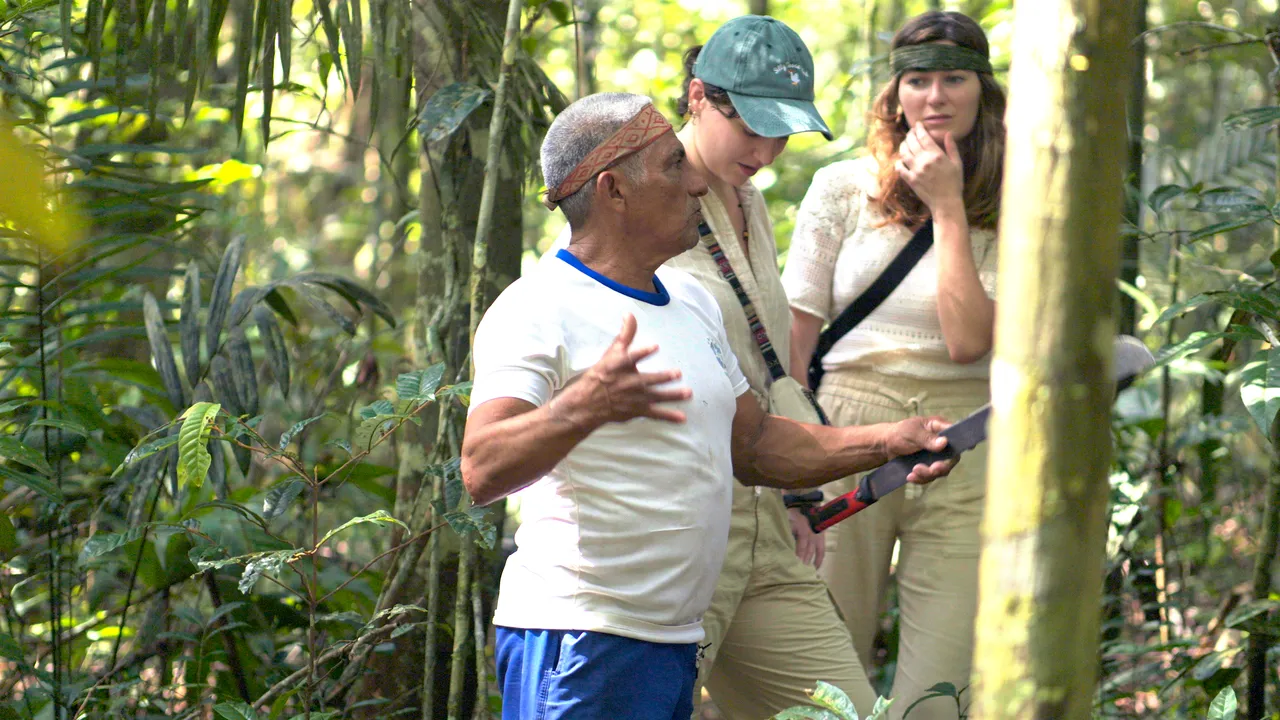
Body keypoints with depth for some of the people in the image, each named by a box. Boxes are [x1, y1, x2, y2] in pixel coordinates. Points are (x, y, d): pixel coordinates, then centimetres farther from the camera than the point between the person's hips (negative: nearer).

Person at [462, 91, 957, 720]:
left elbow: (751, 444, 25)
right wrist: (588, 405, -42)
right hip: (580, 644, -8)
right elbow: (482, 471, -24)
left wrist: (887, 443, 12)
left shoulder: (691, 302, 18)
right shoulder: (537, 310, -12)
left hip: (677, 639, 9)